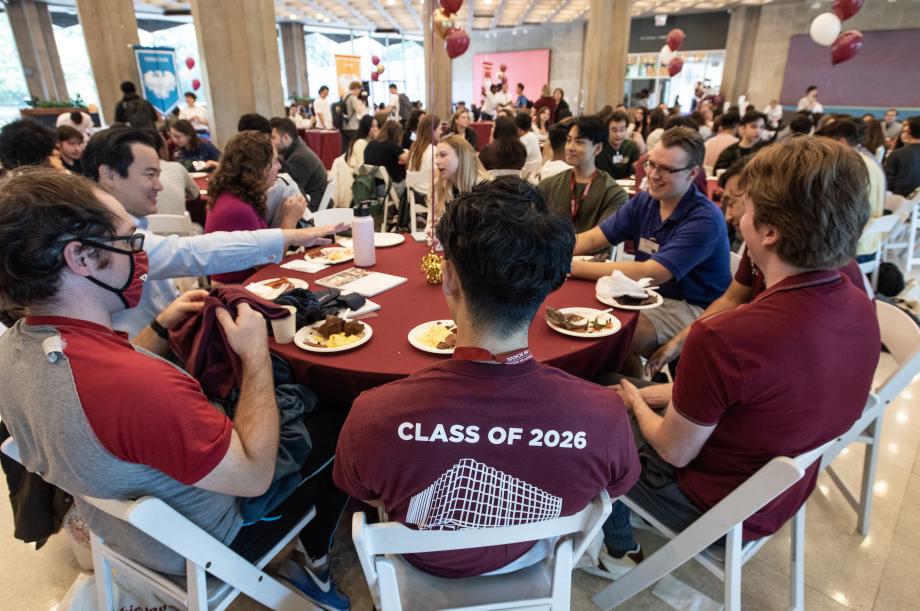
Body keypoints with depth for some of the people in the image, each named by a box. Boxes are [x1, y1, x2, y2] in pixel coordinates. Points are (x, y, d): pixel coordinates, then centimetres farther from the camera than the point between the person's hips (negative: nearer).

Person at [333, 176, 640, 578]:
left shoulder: (373, 417, -42)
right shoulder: (604, 416, -38)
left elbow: (367, 495, -16)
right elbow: (615, 487, -13)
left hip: (429, 563, -1)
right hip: (527, 558, 2)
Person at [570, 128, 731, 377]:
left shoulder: (705, 219, -20)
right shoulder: (644, 201, 2)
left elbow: (650, 274, -29)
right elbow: (591, 239, -2)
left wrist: (573, 267, -32)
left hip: (693, 309, -6)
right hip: (649, 296, 7)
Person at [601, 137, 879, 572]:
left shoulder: (721, 340, -39)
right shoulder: (861, 308, -13)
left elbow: (676, 453, -22)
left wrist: (636, 402, -3)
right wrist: (674, 394, 3)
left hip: (717, 511, -7)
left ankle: (618, 546, 35)